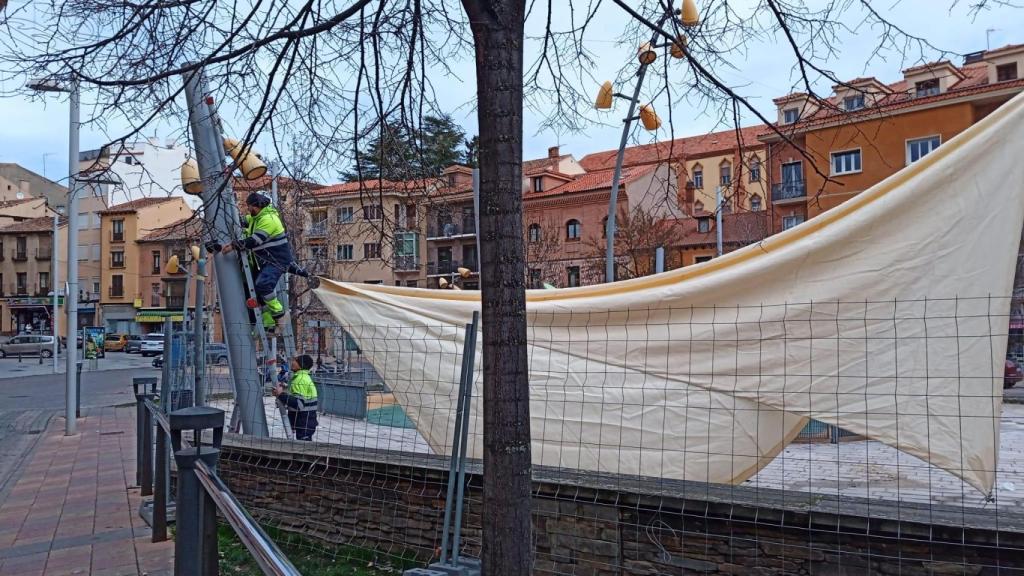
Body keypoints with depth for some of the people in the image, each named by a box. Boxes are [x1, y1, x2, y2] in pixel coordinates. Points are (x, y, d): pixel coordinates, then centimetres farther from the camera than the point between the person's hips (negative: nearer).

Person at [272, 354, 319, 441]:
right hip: (306, 423, 11)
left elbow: (298, 404, -27)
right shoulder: (304, 377, 14)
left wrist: (281, 394, -24)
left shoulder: (300, 379, -18)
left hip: (304, 424, -10)